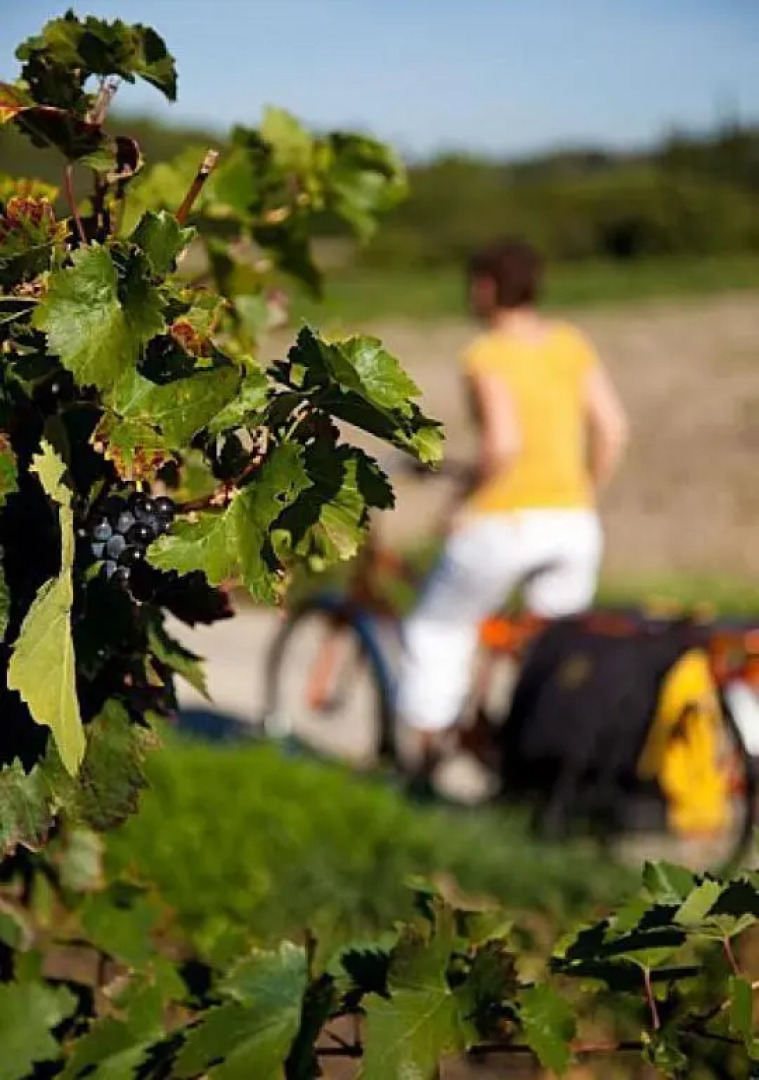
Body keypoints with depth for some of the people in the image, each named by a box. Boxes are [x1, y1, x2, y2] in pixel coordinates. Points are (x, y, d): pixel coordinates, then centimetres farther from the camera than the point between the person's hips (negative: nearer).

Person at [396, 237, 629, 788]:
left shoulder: (488, 355, -10)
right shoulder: (571, 344, 7)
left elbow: (503, 443, -22)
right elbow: (613, 428, 5)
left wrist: (470, 503, -9)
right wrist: (584, 498, 14)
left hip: (505, 521, -5)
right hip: (574, 523, 5)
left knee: (437, 632, 14)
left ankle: (428, 757, 17)